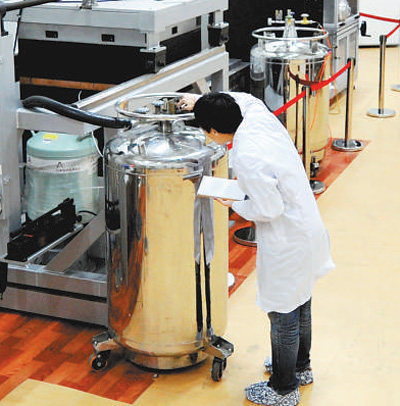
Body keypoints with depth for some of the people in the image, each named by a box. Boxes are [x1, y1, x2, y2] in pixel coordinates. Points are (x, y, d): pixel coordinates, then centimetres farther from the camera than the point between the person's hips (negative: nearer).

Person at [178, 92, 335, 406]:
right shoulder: (260, 115, -5)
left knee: (283, 314, 8)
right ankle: (301, 366, 47)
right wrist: (202, 99, 23)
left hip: (286, 243, -9)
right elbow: (242, 99, 20)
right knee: (299, 303, 26)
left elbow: (269, 209, -25)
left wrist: (234, 205, -10)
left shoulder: (246, 157, -29)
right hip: (307, 226, 9)